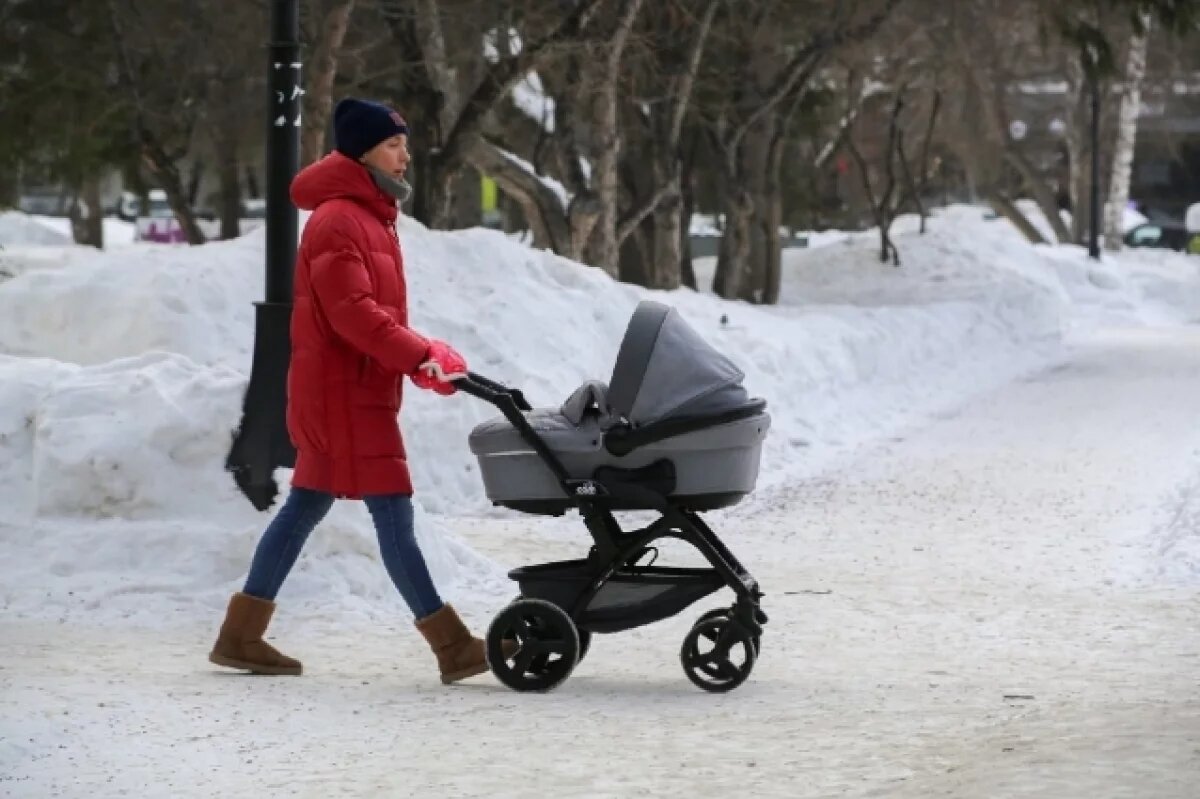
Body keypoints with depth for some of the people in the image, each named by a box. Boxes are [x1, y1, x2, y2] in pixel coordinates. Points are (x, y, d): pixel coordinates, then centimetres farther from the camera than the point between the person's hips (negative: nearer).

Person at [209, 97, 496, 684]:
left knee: (306, 505, 12)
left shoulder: (368, 217, 18)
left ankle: (240, 635, 17)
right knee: (393, 511, -10)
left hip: (357, 388, 11)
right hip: (344, 390, -11)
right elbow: (352, 311, -23)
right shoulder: (337, 219, -15)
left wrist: (424, 354, 6)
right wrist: (420, 358, -25)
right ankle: (453, 647, -11)